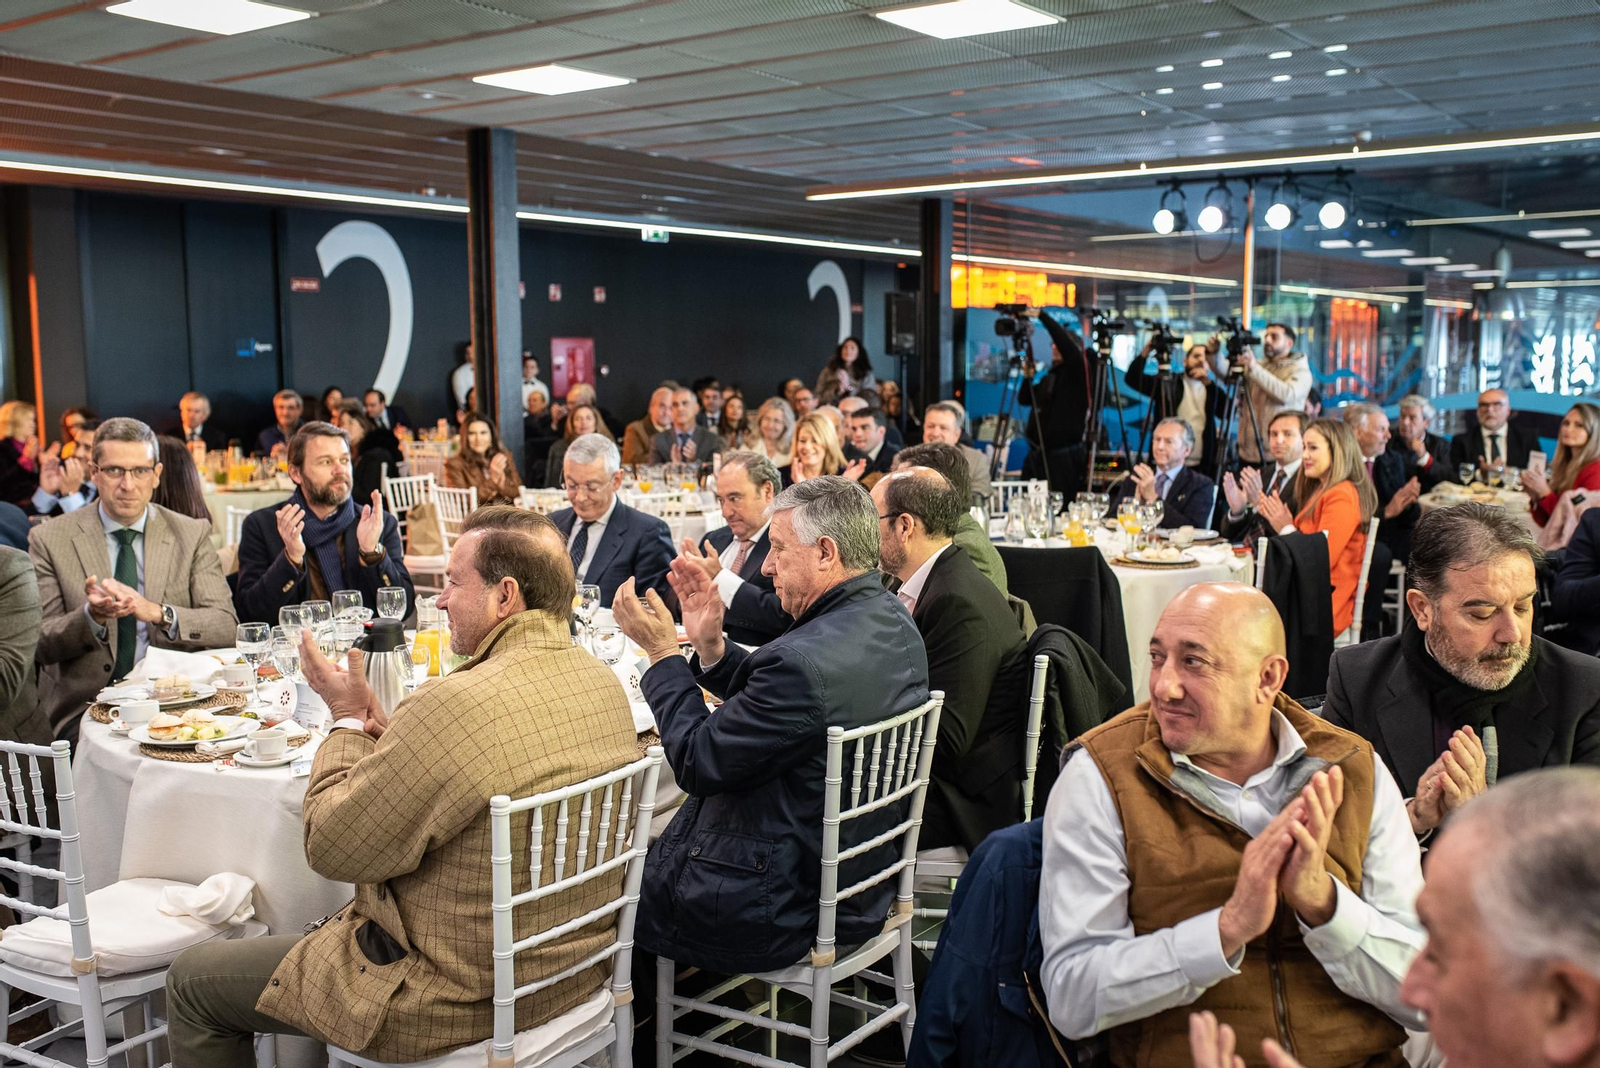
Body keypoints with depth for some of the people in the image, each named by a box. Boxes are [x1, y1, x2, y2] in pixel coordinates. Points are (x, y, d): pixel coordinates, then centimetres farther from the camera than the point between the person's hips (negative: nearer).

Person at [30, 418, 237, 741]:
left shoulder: (192, 535, 8)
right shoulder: (49, 539, 6)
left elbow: (227, 627, -2)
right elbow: (40, 645, 1)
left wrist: (158, 613, -20)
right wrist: (91, 616, -20)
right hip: (85, 710, -1)